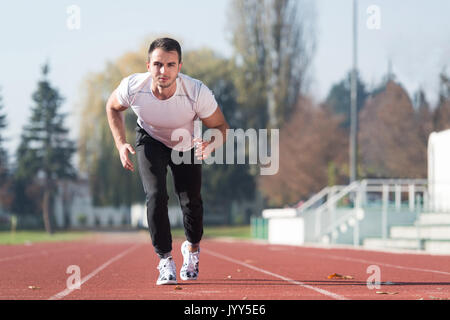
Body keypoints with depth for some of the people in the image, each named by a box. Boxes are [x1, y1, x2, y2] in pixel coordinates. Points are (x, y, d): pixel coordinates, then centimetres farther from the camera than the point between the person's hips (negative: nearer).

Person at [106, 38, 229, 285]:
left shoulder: (197, 92, -37)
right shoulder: (132, 87, -32)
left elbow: (221, 127, -21)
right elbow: (112, 107, -7)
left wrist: (210, 145, -43)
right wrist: (121, 144, -19)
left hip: (187, 144, 0)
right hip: (150, 140, 0)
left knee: (191, 201, 4)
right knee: (155, 195, -19)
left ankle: (192, 248, 37)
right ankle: (165, 260, -3)